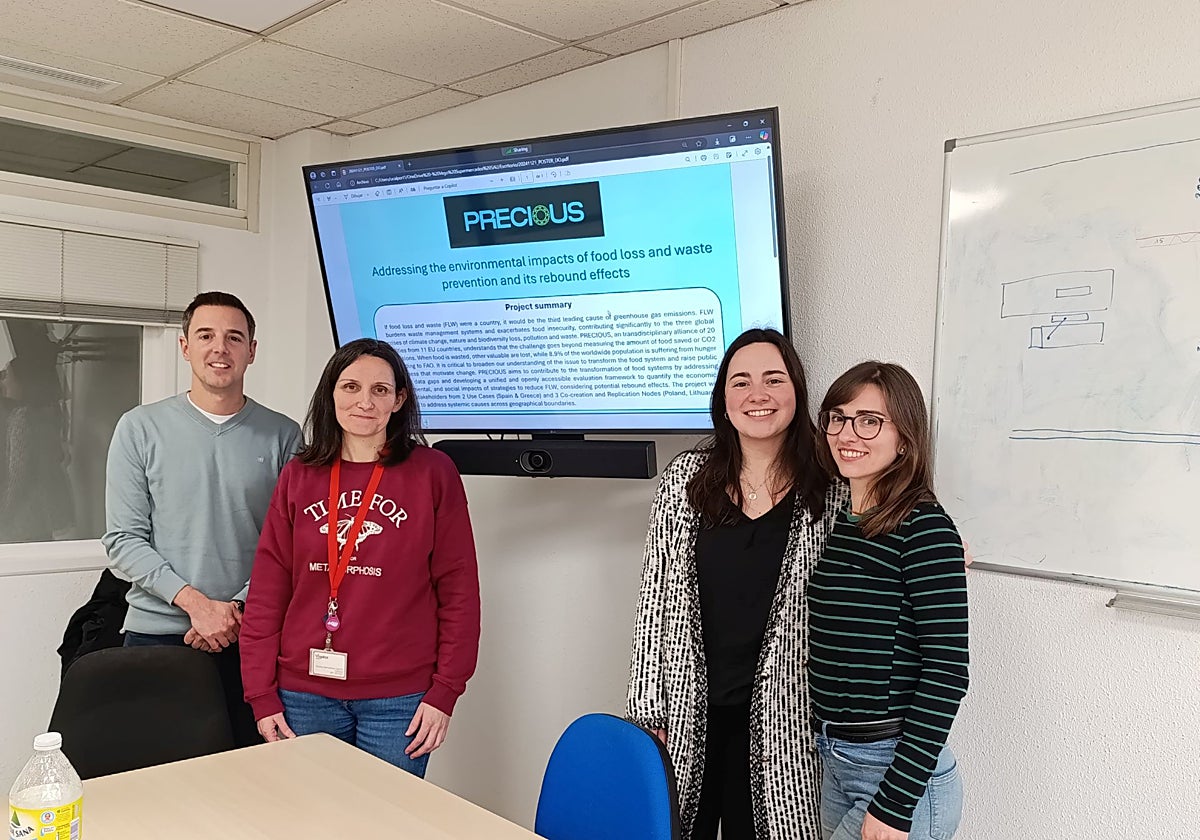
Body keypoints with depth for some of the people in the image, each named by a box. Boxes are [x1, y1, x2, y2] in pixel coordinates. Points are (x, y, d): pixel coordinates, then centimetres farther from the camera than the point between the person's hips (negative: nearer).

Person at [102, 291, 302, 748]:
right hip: (157, 633, 0)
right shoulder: (140, 428, 1)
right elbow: (123, 539, -3)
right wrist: (196, 602, -13)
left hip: (250, 638, 1)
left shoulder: (283, 435, 2)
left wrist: (239, 607, -11)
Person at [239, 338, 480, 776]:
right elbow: (267, 590, 5)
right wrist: (261, 695, 0)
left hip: (398, 701, -2)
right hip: (305, 695, 3)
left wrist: (444, 692, -7)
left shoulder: (433, 473, -3)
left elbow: (459, 589, -3)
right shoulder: (298, 476, 5)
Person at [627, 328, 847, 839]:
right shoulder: (686, 478, -2)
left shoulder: (830, 488, -4)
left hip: (775, 719, 0)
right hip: (686, 710, 1)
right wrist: (647, 711, -2)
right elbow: (655, 600, -1)